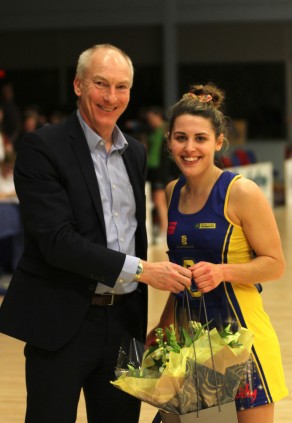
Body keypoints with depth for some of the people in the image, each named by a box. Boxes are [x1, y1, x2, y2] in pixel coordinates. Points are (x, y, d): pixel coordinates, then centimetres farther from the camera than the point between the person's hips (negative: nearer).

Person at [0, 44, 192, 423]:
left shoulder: (135, 152, 11)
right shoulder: (42, 147, -10)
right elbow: (56, 240, -19)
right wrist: (140, 269, -21)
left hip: (124, 321, 6)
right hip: (62, 322, -6)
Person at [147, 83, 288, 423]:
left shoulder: (241, 192, -11)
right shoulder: (173, 192, 8)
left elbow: (275, 264, -9)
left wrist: (223, 271, -24)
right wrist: (163, 327, 19)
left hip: (238, 329, -5)